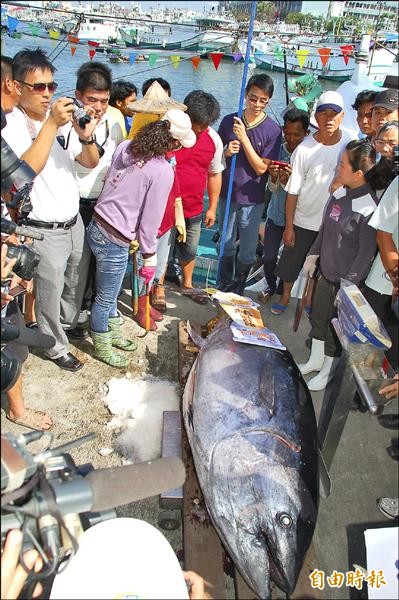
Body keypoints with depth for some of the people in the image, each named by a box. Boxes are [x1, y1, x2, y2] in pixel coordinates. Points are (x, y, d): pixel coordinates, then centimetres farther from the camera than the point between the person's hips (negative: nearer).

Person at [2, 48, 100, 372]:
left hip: (74, 221, 6)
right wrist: (51, 124, -32)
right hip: (44, 231, -6)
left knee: (77, 281, 24)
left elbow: (91, 162, 3)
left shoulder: (63, 119, 1)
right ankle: (57, 347, 31)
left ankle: (69, 323, 50)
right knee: (50, 293, 10)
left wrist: (87, 136, -18)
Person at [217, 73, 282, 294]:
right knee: (227, 246, 14)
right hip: (227, 194, 2)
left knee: (247, 251, 8)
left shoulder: (273, 130, -9)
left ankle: (238, 292, 28)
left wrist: (244, 139, -21)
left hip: (252, 199, -2)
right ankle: (224, 289, 32)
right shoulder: (229, 121, -2)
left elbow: (261, 168, -13)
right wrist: (226, 152, -15)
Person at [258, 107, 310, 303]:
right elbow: (273, 189, -6)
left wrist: (289, 180, -33)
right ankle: (270, 286, 37)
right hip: (276, 215, 2)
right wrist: (273, 177, -27)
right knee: (269, 256, 10)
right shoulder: (279, 151, -7)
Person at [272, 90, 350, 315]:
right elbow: (293, 192, -11)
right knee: (291, 261, 14)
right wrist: (289, 227, -9)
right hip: (303, 221, -1)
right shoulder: (305, 149, -16)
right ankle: (285, 297, 40)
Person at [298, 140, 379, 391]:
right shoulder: (340, 193, -2)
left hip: (347, 280, -7)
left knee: (335, 327, 9)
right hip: (327, 271, 7)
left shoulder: (369, 209, -23)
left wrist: (349, 285, -18)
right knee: (318, 318, 21)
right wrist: (313, 254, 14)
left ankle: (327, 371, 32)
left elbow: (366, 254, -20)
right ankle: (315, 361, 42)